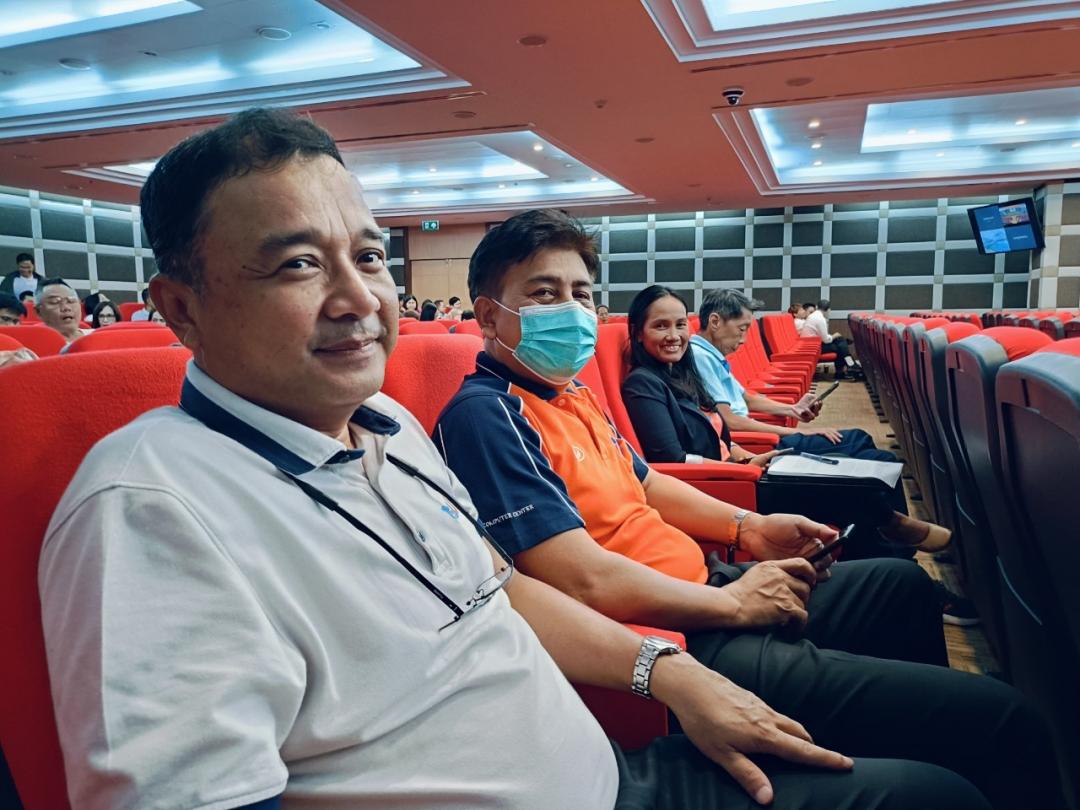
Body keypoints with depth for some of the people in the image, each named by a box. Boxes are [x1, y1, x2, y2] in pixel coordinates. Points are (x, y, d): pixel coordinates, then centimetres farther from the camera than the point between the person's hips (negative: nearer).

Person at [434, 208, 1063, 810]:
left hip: (701, 591, 11)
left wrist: (746, 528, 11)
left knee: (904, 584, 29)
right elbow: (585, 581, -26)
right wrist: (732, 601, -14)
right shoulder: (486, 416, -19)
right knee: (1005, 722, -10)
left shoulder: (568, 390, 12)